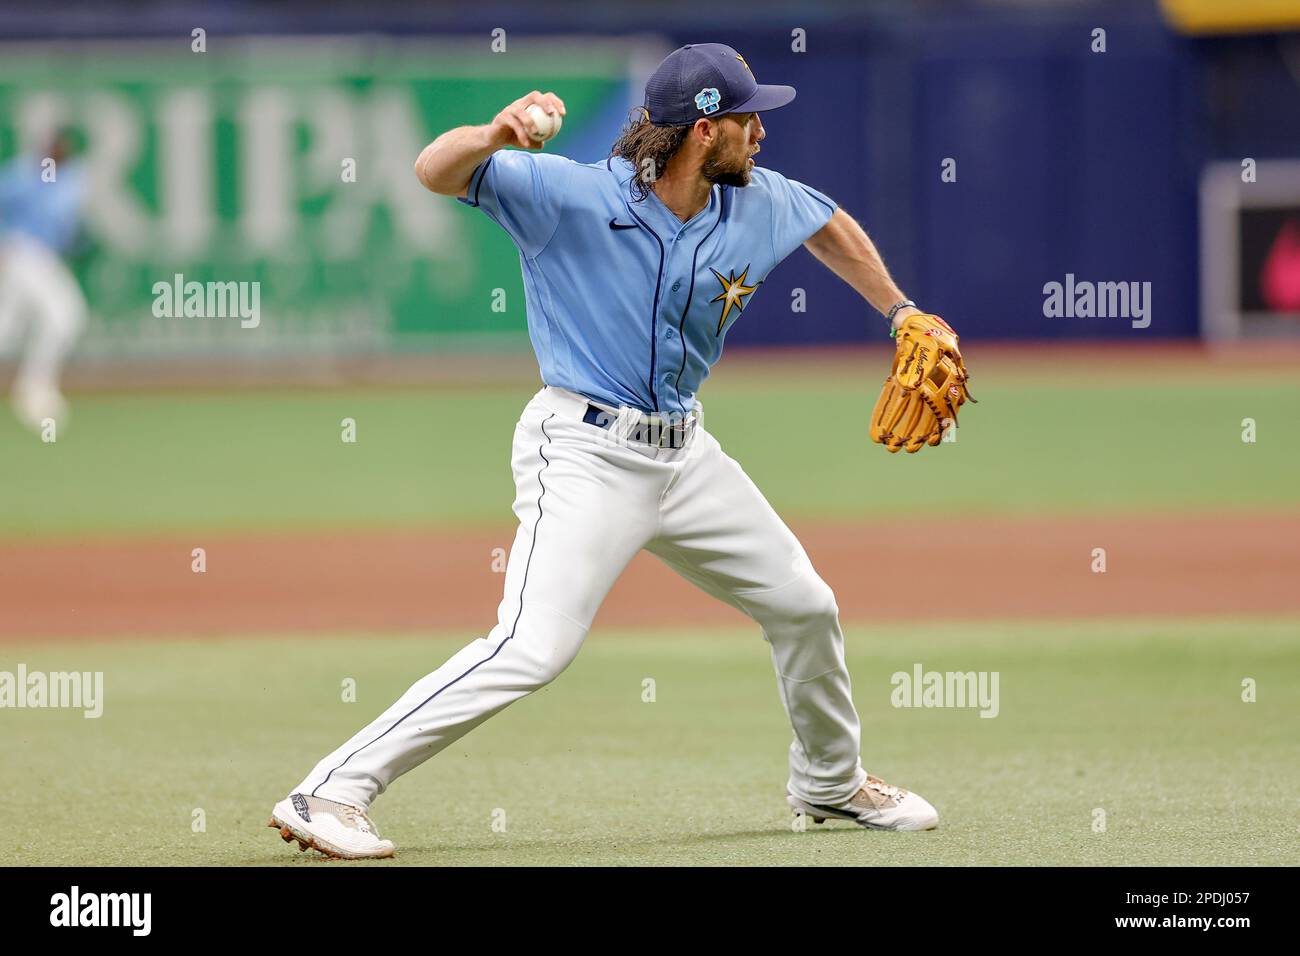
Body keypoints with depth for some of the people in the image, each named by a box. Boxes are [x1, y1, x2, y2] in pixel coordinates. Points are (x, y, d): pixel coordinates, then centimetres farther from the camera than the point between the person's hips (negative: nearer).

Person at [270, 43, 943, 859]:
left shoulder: (759, 204, 1)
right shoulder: (572, 195, -16)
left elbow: (830, 225, 24)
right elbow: (436, 173, -23)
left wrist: (899, 311, 24)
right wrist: (496, 137, -44)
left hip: (683, 452, 7)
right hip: (585, 453, -7)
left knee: (805, 607, 17)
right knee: (534, 648, -23)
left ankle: (831, 782, 43)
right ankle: (331, 793, -23)